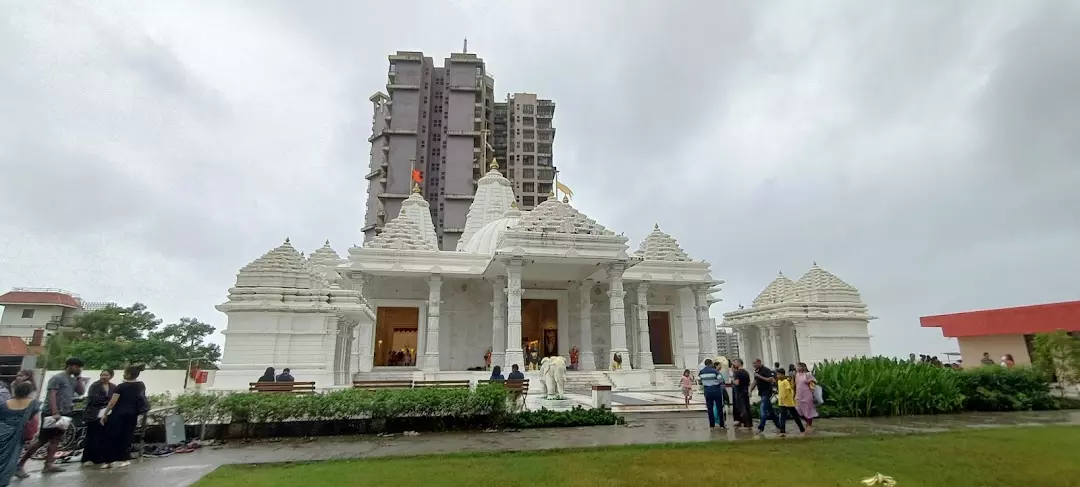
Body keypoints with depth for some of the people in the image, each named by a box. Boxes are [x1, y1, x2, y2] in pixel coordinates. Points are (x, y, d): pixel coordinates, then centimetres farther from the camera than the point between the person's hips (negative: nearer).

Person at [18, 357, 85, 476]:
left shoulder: (73, 380, 16)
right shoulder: (57, 378, -9)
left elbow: (81, 392, 10)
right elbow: (51, 395, -17)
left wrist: (79, 378, 4)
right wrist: (54, 413, -25)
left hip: (64, 414, 8)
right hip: (53, 414, -8)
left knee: (56, 439, 6)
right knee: (42, 440, -4)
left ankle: (48, 465, 7)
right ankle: (20, 464, 7)